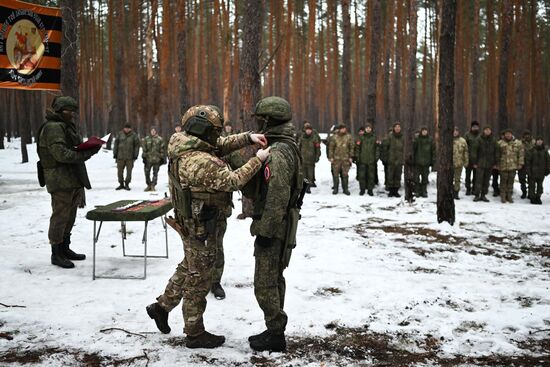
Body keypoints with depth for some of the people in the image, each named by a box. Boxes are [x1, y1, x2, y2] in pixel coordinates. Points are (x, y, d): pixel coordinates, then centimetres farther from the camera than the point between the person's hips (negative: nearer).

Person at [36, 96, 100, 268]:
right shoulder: (53, 127, -13)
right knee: (60, 215, -5)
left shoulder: (68, 126, 19)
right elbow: (61, 154, -23)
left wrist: (87, 148, 4)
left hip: (73, 179, 10)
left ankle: (65, 249, 27)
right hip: (60, 180, -10)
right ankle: (56, 253, 2)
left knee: (70, 215, 16)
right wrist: (86, 154, -24)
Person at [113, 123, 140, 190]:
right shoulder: (120, 134, 4)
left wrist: (135, 155, -5)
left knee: (129, 171, -1)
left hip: (130, 157, -2)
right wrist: (115, 154, 3)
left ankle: (127, 184, 10)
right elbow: (116, 144, 7)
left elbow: (137, 146, 0)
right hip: (120, 156, 2)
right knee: (120, 171, 5)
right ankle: (121, 184, 17)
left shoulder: (134, 135, -1)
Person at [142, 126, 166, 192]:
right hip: (148, 159, 1)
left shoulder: (160, 139, 2)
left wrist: (163, 158, 0)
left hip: (157, 159, -1)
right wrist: (144, 156, 2)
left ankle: (153, 186, 12)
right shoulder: (146, 139, 7)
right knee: (147, 172, 2)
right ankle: (149, 185, 16)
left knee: (155, 173, 3)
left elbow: (162, 149, 3)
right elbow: (144, 149, 7)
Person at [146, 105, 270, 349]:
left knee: (189, 268, 27)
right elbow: (233, 181, -27)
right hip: (202, 229, -9)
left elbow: (221, 146, 12)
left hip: (193, 225, 9)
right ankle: (195, 334, 20)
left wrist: (248, 138, -1)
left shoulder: (186, 147, 1)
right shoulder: (201, 162, -29)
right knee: (199, 279, 5)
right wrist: (258, 159, -19)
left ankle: (162, 306, 38)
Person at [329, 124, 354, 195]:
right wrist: (331, 157, 0)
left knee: (345, 174, 4)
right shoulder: (334, 137, 3)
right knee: (335, 174, 2)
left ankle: (345, 188, 13)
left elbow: (351, 147, 5)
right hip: (336, 158, 0)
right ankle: (335, 188, 11)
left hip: (346, 158, 0)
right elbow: (331, 147, 5)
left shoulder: (349, 137, 3)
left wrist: (351, 157, 0)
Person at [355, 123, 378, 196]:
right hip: (362, 160, -1)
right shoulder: (361, 137, 4)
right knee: (362, 175, 1)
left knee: (371, 175, 3)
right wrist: (357, 156, -3)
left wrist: (376, 157, 2)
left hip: (371, 160, 1)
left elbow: (377, 148, 9)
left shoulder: (374, 138, 8)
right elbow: (357, 147, 3)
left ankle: (370, 189, 11)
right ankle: (362, 189, 11)